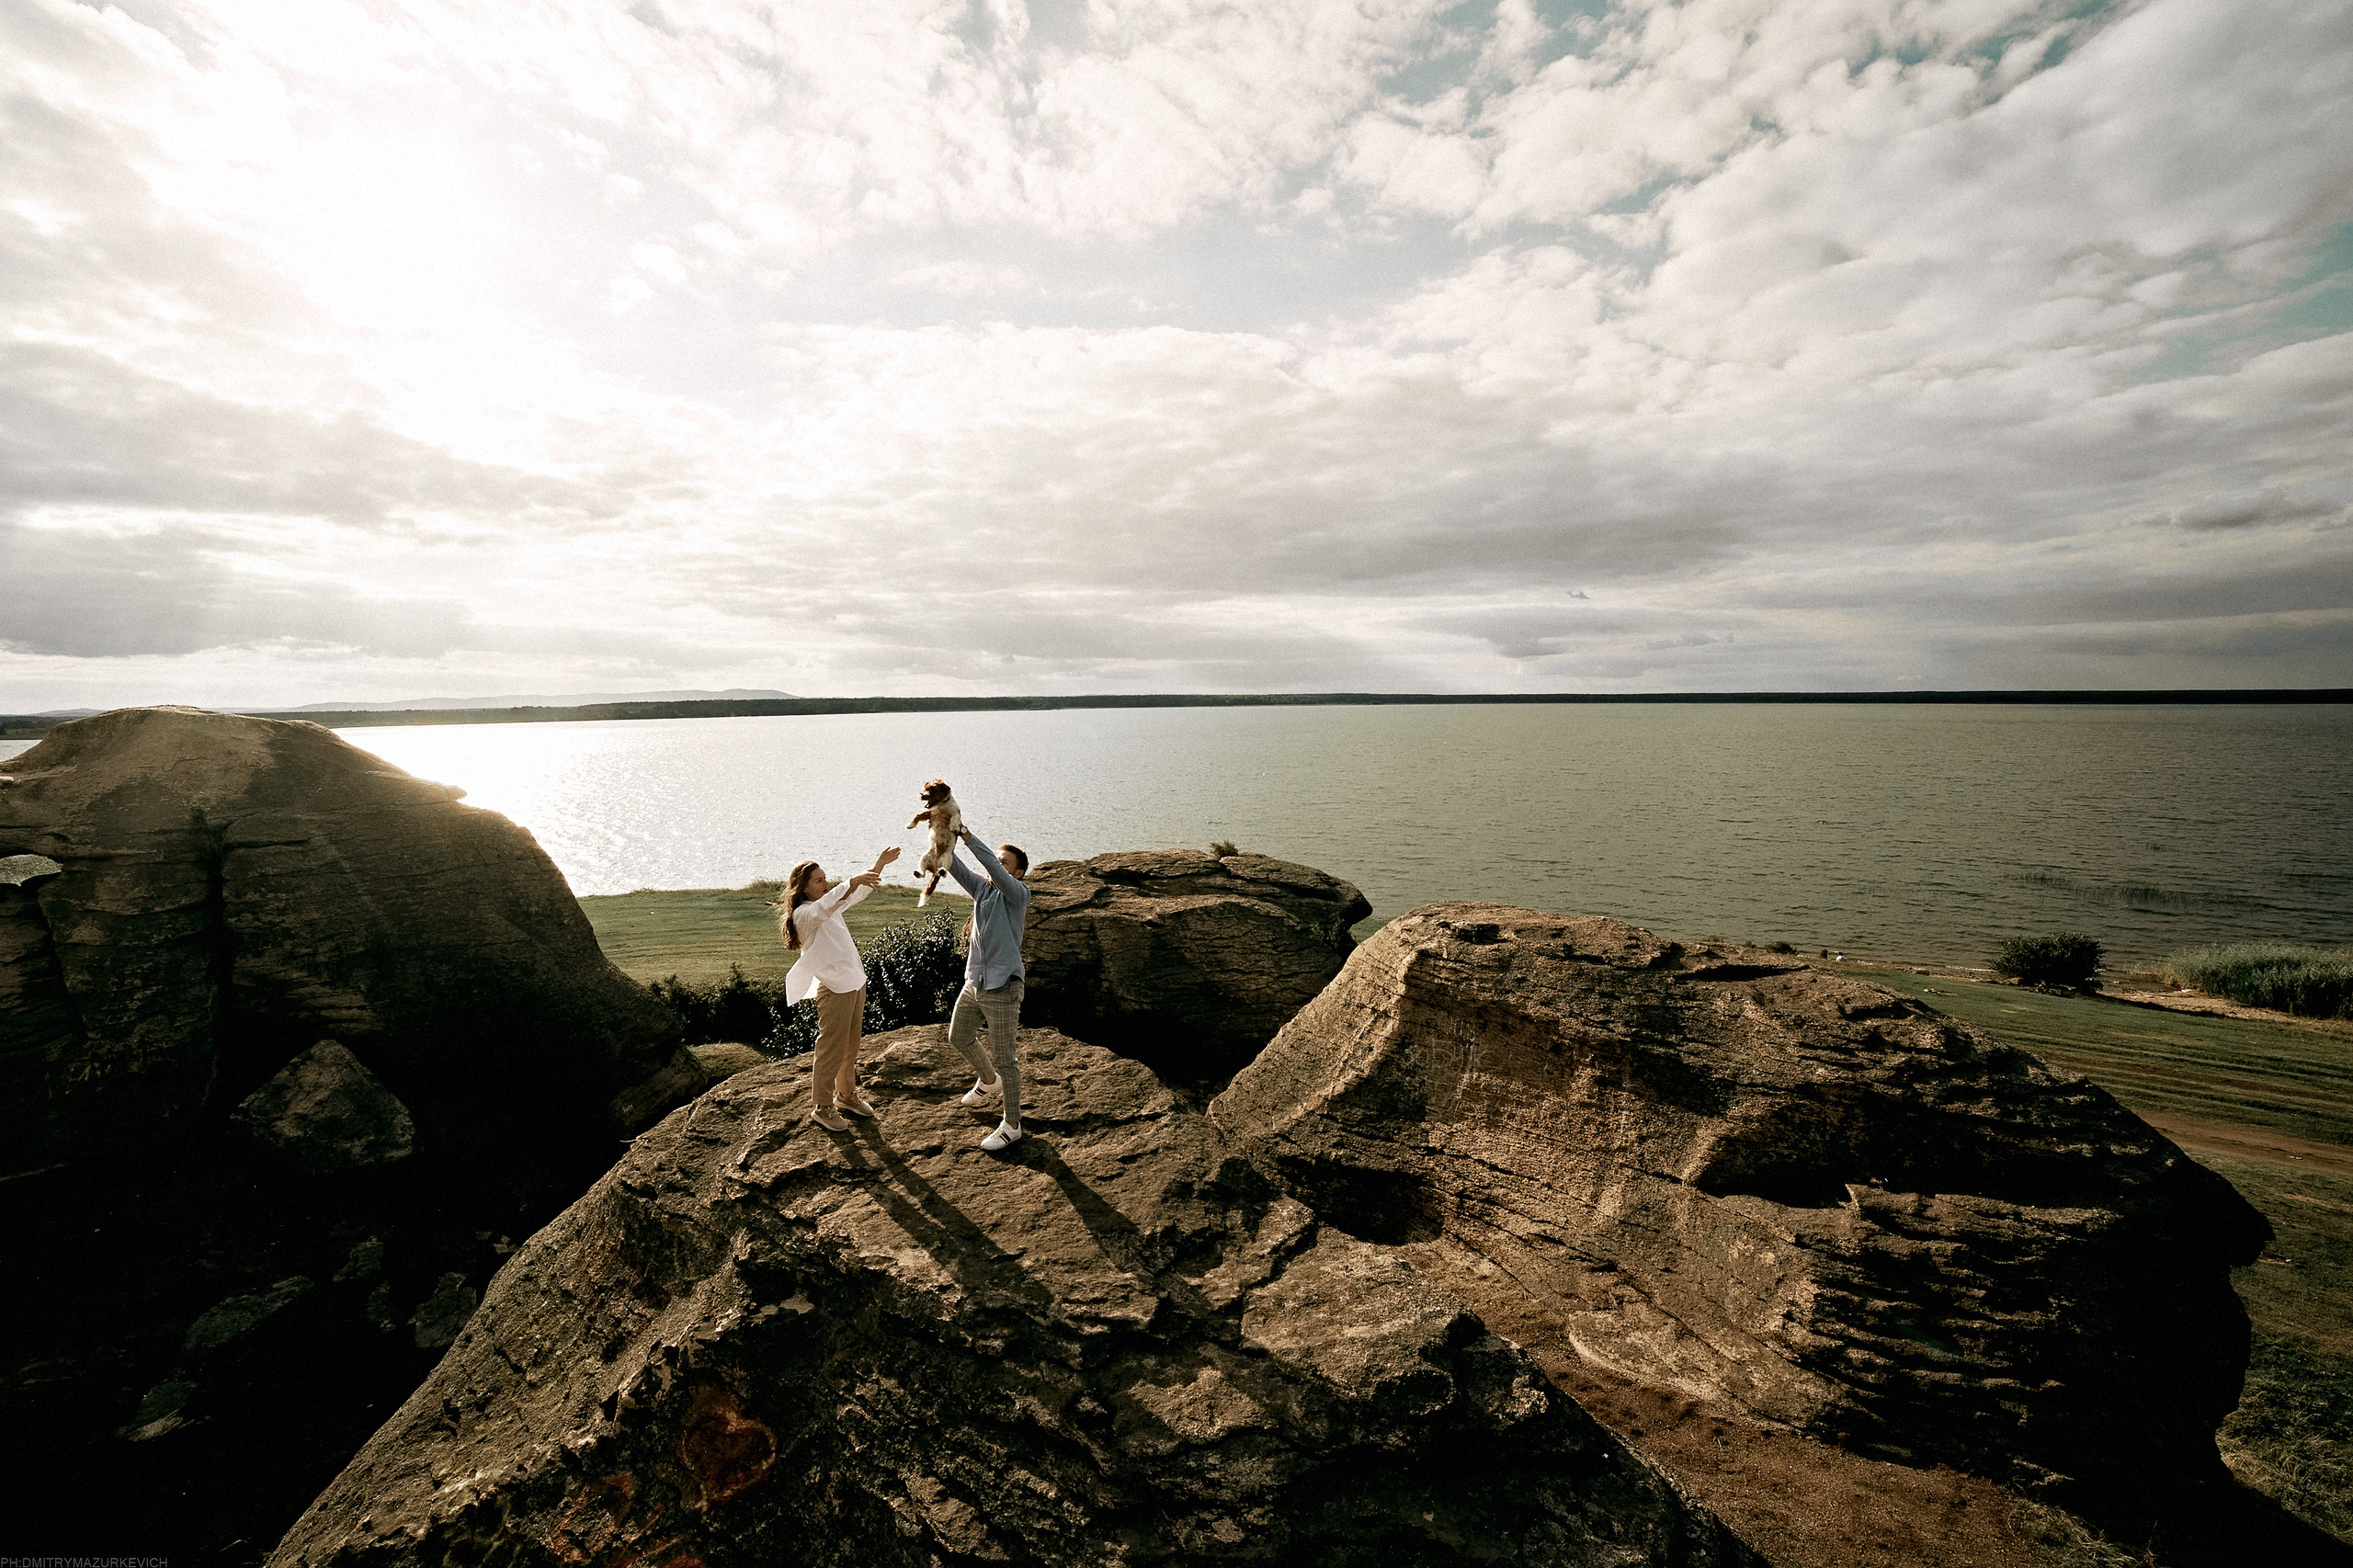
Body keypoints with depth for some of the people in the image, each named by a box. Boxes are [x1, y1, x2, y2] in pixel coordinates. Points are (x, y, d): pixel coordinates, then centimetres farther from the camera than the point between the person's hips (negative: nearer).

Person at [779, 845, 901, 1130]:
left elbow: (860, 890, 20)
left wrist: (879, 864, 7)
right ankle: (822, 1108, 16)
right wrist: (853, 882, -52)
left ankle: (846, 1095, 34)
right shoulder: (803, 913, -16)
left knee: (850, 1046, 19)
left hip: (855, 982, 9)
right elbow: (824, 907, -39)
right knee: (831, 1050, 2)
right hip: (835, 989, -9)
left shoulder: (831, 904, 11)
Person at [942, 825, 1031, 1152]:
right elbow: (955, 867, -3)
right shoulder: (982, 888, 6)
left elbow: (991, 865, -29)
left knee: (1004, 1058, 0)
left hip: (1002, 988, -8)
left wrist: (966, 834, -31)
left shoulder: (1018, 893, -14)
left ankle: (1012, 1126, 14)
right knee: (959, 1036, 25)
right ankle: (989, 1082, 52)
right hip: (974, 981, 8)